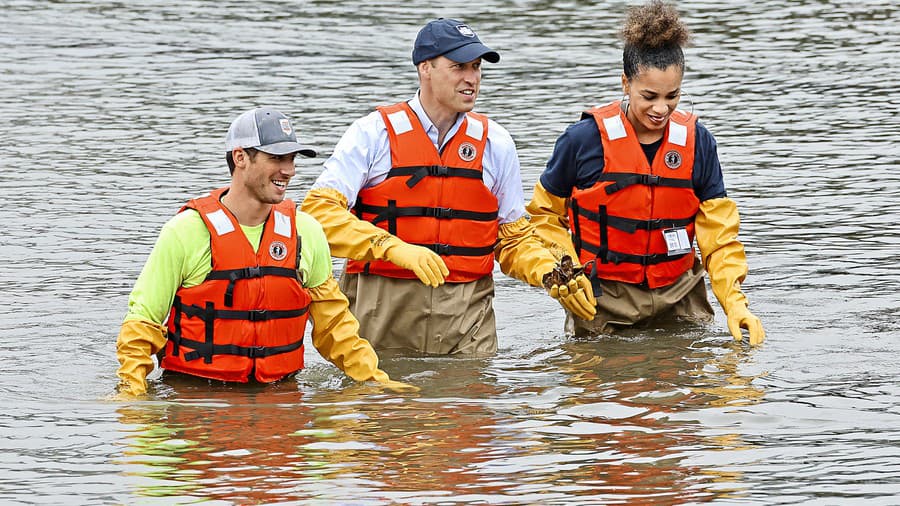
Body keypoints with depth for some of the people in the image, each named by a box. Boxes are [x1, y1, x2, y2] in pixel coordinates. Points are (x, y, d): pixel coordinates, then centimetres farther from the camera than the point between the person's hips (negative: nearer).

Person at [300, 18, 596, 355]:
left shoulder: (496, 143, 9)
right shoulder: (374, 133, -1)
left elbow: (513, 240, 14)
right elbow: (319, 210, -12)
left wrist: (554, 277, -6)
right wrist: (395, 248, -24)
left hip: (466, 315, 2)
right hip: (382, 316, -2)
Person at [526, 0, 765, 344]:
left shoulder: (696, 141, -2)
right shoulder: (585, 140, -9)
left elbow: (718, 234, 0)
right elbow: (545, 214, 4)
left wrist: (734, 302, -13)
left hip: (679, 299, 2)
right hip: (603, 304, -2)